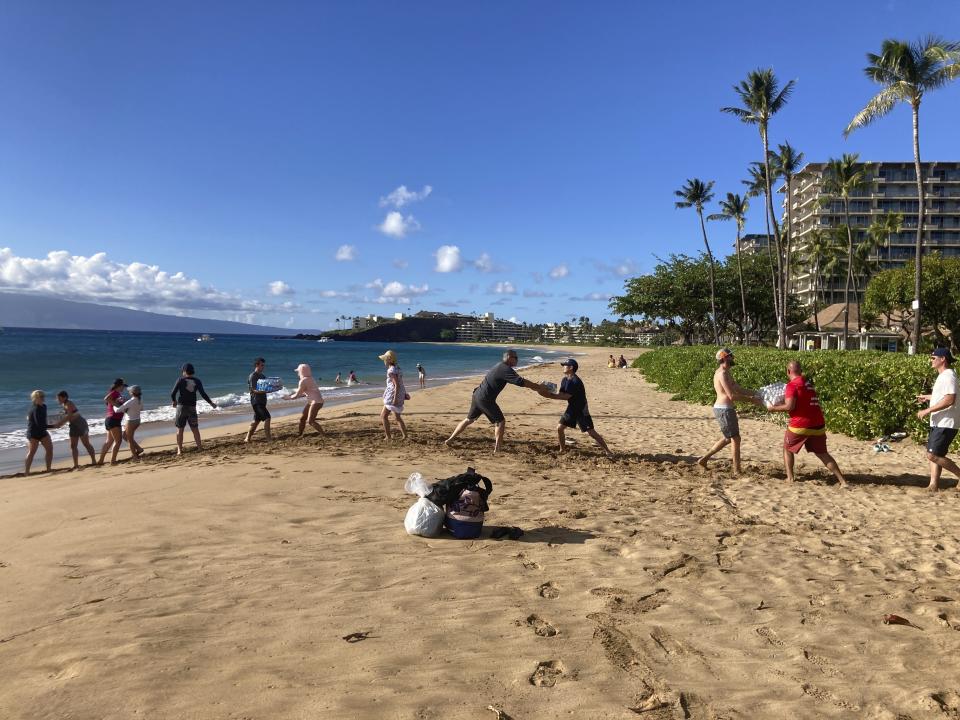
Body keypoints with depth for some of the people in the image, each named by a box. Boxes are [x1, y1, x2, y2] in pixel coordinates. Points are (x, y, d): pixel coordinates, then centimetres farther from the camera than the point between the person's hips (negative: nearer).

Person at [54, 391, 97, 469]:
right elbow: (67, 417, 14)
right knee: (73, 446, 6)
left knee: (86, 444, -1)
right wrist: (60, 423, 2)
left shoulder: (69, 404, -17)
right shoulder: (64, 405, 9)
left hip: (80, 424, -9)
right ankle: (76, 465, 8)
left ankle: (94, 461, 7)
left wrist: (60, 423, -20)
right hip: (74, 426, 9)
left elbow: (69, 416, -23)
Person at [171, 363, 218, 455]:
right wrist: (211, 403, 11)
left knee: (180, 429, 6)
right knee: (195, 429, 11)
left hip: (181, 407, -2)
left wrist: (174, 401, 13)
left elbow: (173, 393, -7)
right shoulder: (197, 381, 1)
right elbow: (203, 394, 0)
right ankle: (199, 447, 11)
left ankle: (179, 450, 5)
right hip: (192, 407, 2)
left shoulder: (181, 380, -6)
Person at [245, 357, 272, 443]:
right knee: (267, 417, -16)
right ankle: (268, 437, -13)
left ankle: (248, 438, 19)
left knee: (257, 420, 12)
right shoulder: (253, 376, -11)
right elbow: (254, 390, -18)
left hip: (262, 401, 9)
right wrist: (264, 391, -34)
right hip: (256, 401, -9)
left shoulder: (262, 375, 16)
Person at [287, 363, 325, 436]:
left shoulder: (303, 381, -17)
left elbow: (296, 395, -11)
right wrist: (293, 395, 16)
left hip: (316, 402, -10)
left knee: (310, 421, -11)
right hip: (311, 401, 10)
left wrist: (289, 397, 6)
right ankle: (299, 434, 26)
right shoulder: (309, 379, 11)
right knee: (302, 418, 15)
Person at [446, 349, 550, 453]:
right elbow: (521, 382, -24)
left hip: (477, 395, 10)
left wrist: (535, 386, 14)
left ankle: (450, 439, 27)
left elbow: (518, 381, 20)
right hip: (485, 399, -10)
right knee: (500, 421, -1)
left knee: (469, 419, 21)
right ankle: (497, 449, -3)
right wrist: (539, 387, -18)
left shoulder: (500, 366, 16)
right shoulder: (506, 369, -16)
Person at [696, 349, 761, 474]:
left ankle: (704, 459, 22)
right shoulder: (722, 373, -17)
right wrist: (751, 400, -14)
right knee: (735, 439, -1)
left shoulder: (726, 373, 16)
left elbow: (739, 389, 17)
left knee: (728, 438, 20)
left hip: (723, 409, 10)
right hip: (724, 410, -10)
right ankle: (737, 470, 7)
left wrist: (755, 394, 8)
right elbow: (732, 396, -20)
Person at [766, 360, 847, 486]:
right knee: (822, 453, 14)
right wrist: (786, 398, 21)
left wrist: (774, 408, -3)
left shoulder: (792, 385, -9)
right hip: (818, 425, 6)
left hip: (800, 425, -6)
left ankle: (790, 478, 10)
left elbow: (790, 406, -16)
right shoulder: (808, 383, 15)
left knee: (787, 449, 16)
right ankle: (842, 480, 7)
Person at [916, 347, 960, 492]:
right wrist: (927, 397, 32)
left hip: (945, 424, -11)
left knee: (933, 455, -12)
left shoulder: (948, 376, -17)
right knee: (933, 454, 11)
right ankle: (934, 485, 13)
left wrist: (928, 410, -25)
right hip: (938, 423, 11)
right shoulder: (943, 376, 15)